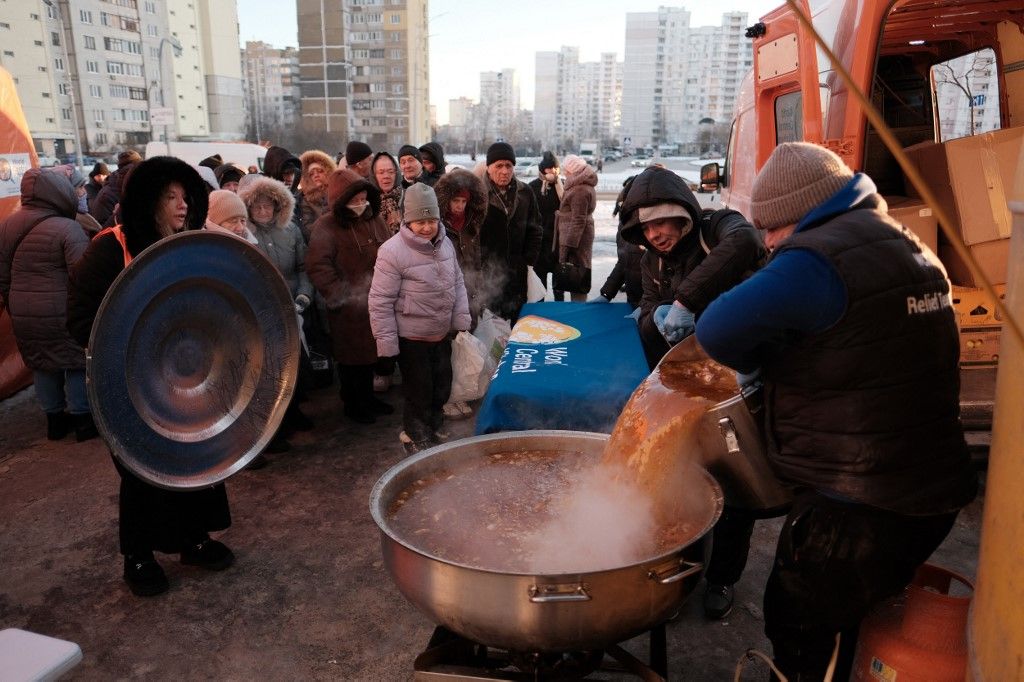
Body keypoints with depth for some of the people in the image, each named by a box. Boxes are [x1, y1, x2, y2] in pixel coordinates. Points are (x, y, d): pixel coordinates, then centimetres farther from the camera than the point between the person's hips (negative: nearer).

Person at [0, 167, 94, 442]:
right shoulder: (67, 228, -16)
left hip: (24, 314, 7)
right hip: (62, 313, -6)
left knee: (42, 365, 17)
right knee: (76, 361, 6)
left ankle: (54, 418, 28)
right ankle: (83, 419, 13)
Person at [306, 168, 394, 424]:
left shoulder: (374, 219, 5)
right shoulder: (327, 226, -12)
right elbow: (318, 266, -17)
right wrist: (341, 296, -15)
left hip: (377, 301, 6)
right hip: (349, 306, -5)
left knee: (371, 352, 18)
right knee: (352, 356, 9)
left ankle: (367, 397, 36)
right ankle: (353, 404, 26)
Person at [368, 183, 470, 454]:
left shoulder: (445, 243, 1)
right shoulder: (392, 252, -19)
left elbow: (457, 283, 12)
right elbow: (380, 302, -17)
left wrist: (460, 320, 6)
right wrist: (387, 346, -16)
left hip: (442, 334, 6)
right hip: (411, 339, -6)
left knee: (442, 387, 20)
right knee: (419, 393, 7)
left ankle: (434, 427, 45)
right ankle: (415, 438, 31)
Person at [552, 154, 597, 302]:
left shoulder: (579, 190, -18)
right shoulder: (587, 185, 15)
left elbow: (578, 220, -22)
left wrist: (567, 245, -21)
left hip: (574, 239, -11)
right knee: (579, 278, 16)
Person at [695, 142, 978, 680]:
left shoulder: (819, 259, -20)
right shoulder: (910, 249, 11)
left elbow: (717, 332, -27)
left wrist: (758, 361, -5)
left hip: (860, 507, -9)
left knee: (799, 632, 9)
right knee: (846, 627, 25)